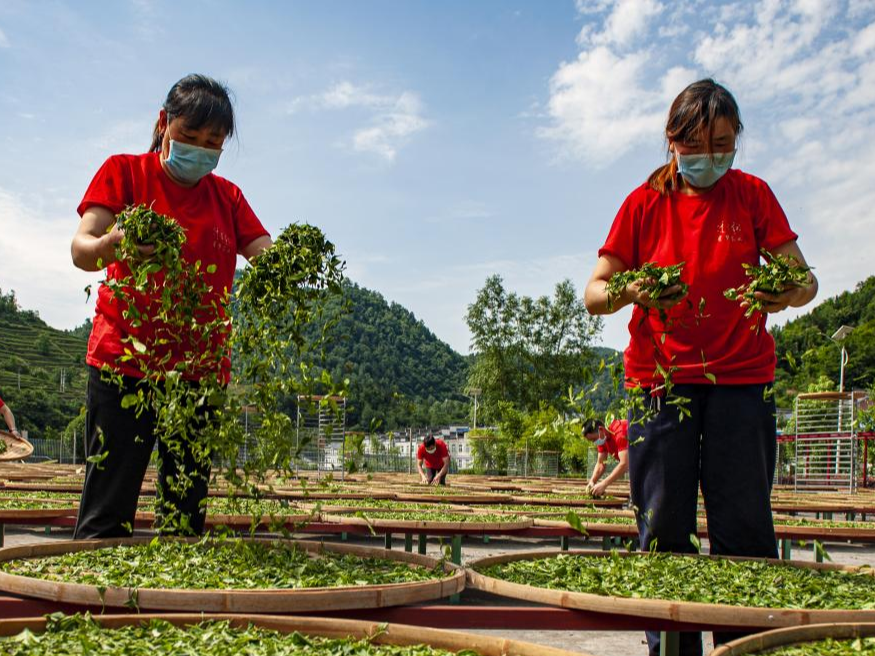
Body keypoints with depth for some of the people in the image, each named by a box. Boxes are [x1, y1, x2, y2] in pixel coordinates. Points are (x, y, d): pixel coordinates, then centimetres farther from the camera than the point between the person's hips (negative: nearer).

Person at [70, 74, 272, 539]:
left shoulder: (227, 196, 13)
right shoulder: (125, 171, 2)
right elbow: (80, 249, -12)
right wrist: (109, 246, -37)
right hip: (123, 360, -3)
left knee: (187, 513, 6)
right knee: (106, 514, -5)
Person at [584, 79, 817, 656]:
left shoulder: (752, 195, 5)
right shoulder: (644, 203, 3)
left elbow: (803, 277, 2)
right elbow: (594, 294, -1)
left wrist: (790, 292, -22)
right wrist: (632, 293, -23)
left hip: (741, 376, 0)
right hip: (661, 376, 0)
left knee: (744, 528, -2)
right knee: (664, 529, 0)